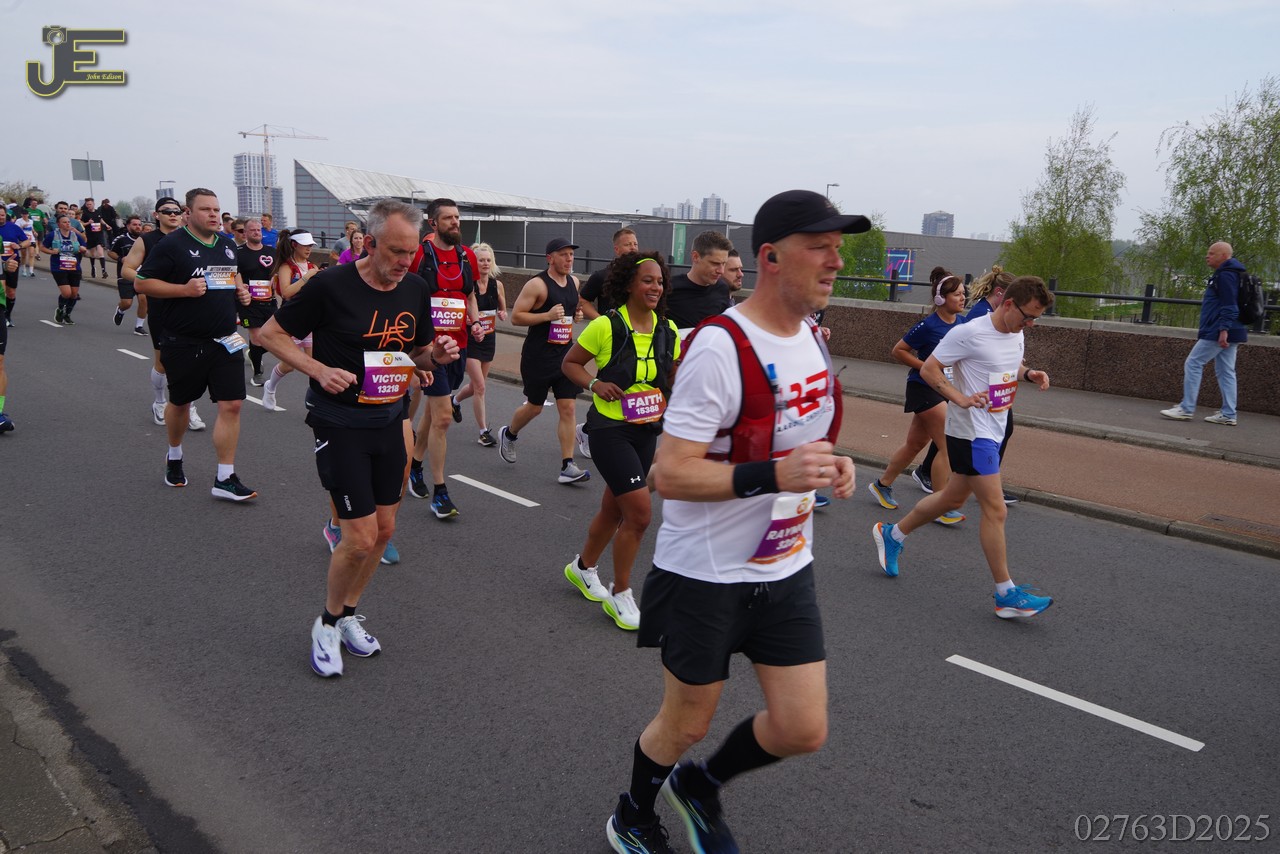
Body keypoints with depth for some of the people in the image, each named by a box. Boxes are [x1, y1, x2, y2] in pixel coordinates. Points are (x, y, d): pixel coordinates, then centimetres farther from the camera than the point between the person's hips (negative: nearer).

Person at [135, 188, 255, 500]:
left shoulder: (227, 244, 8)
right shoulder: (172, 244, -10)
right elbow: (141, 283, -10)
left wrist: (240, 289, 5)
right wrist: (184, 289, -22)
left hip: (225, 340, 4)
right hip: (184, 342, -4)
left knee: (231, 405, -6)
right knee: (180, 402, 16)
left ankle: (225, 479, 1)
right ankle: (174, 457, 44)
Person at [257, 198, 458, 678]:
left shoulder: (415, 289, 1)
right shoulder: (331, 286, -15)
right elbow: (272, 335, -6)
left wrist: (437, 355, -10)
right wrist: (319, 369, -21)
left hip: (389, 421, 6)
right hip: (340, 423, -6)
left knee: (383, 530, 12)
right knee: (360, 539, -8)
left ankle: (348, 614, 34)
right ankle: (327, 623, 19)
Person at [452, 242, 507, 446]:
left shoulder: (497, 284, 1)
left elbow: (503, 310, 15)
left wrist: (502, 314, -7)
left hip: (489, 339, 5)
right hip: (470, 339, -5)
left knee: (477, 384, 16)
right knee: (480, 386, -9)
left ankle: (455, 400, 49)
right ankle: (484, 432, 1)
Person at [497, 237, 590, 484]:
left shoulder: (573, 282, 9)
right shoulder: (537, 284, -13)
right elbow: (516, 317, -14)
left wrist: (577, 314, 6)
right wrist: (547, 316, -24)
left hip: (565, 353, 6)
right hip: (538, 355, -6)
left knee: (567, 408, -2)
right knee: (534, 406, 9)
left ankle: (567, 466, 0)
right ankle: (508, 434, 41)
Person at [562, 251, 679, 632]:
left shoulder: (668, 331, 1)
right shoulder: (605, 326, -13)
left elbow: (673, 376, 16)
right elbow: (570, 364, -1)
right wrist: (595, 385, -17)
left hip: (647, 431, 6)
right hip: (609, 430, -6)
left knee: (614, 509, 18)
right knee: (640, 511, -13)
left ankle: (584, 567, 44)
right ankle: (620, 594, 6)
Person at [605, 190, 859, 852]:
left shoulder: (812, 336, 4)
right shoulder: (719, 347, -23)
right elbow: (669, 475, -24)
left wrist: (830, 464, -1)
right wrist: (772, 476, -34)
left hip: (786, 568, 7)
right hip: (706, 574, -7)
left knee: (803, 730, 7)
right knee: (686, 724, 12)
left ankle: (699, 786, 38)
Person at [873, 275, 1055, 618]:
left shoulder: (1016, 334, 8)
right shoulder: (969, 333, -19)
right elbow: (929, 368, -15)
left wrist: (1029, 373, 3)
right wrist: (960, 398, -26)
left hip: (993, 432, 9)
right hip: (971, 433, -9)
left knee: (954, 497, 19)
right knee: (995, 510, -7)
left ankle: (891, 535, 36)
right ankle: (1006, 595, 3)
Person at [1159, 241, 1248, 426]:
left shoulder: (1225, 275, -13)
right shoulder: (1227, 274, 19)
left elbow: (1229, 306, -21)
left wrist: (1224, 329, -26)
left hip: (1218, 333, -10)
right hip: (1226, 333, 10)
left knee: (1193, 364, -7)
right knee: (1226, 371, 8)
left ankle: (1186, 409, -6)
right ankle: (1228, 415, 9)